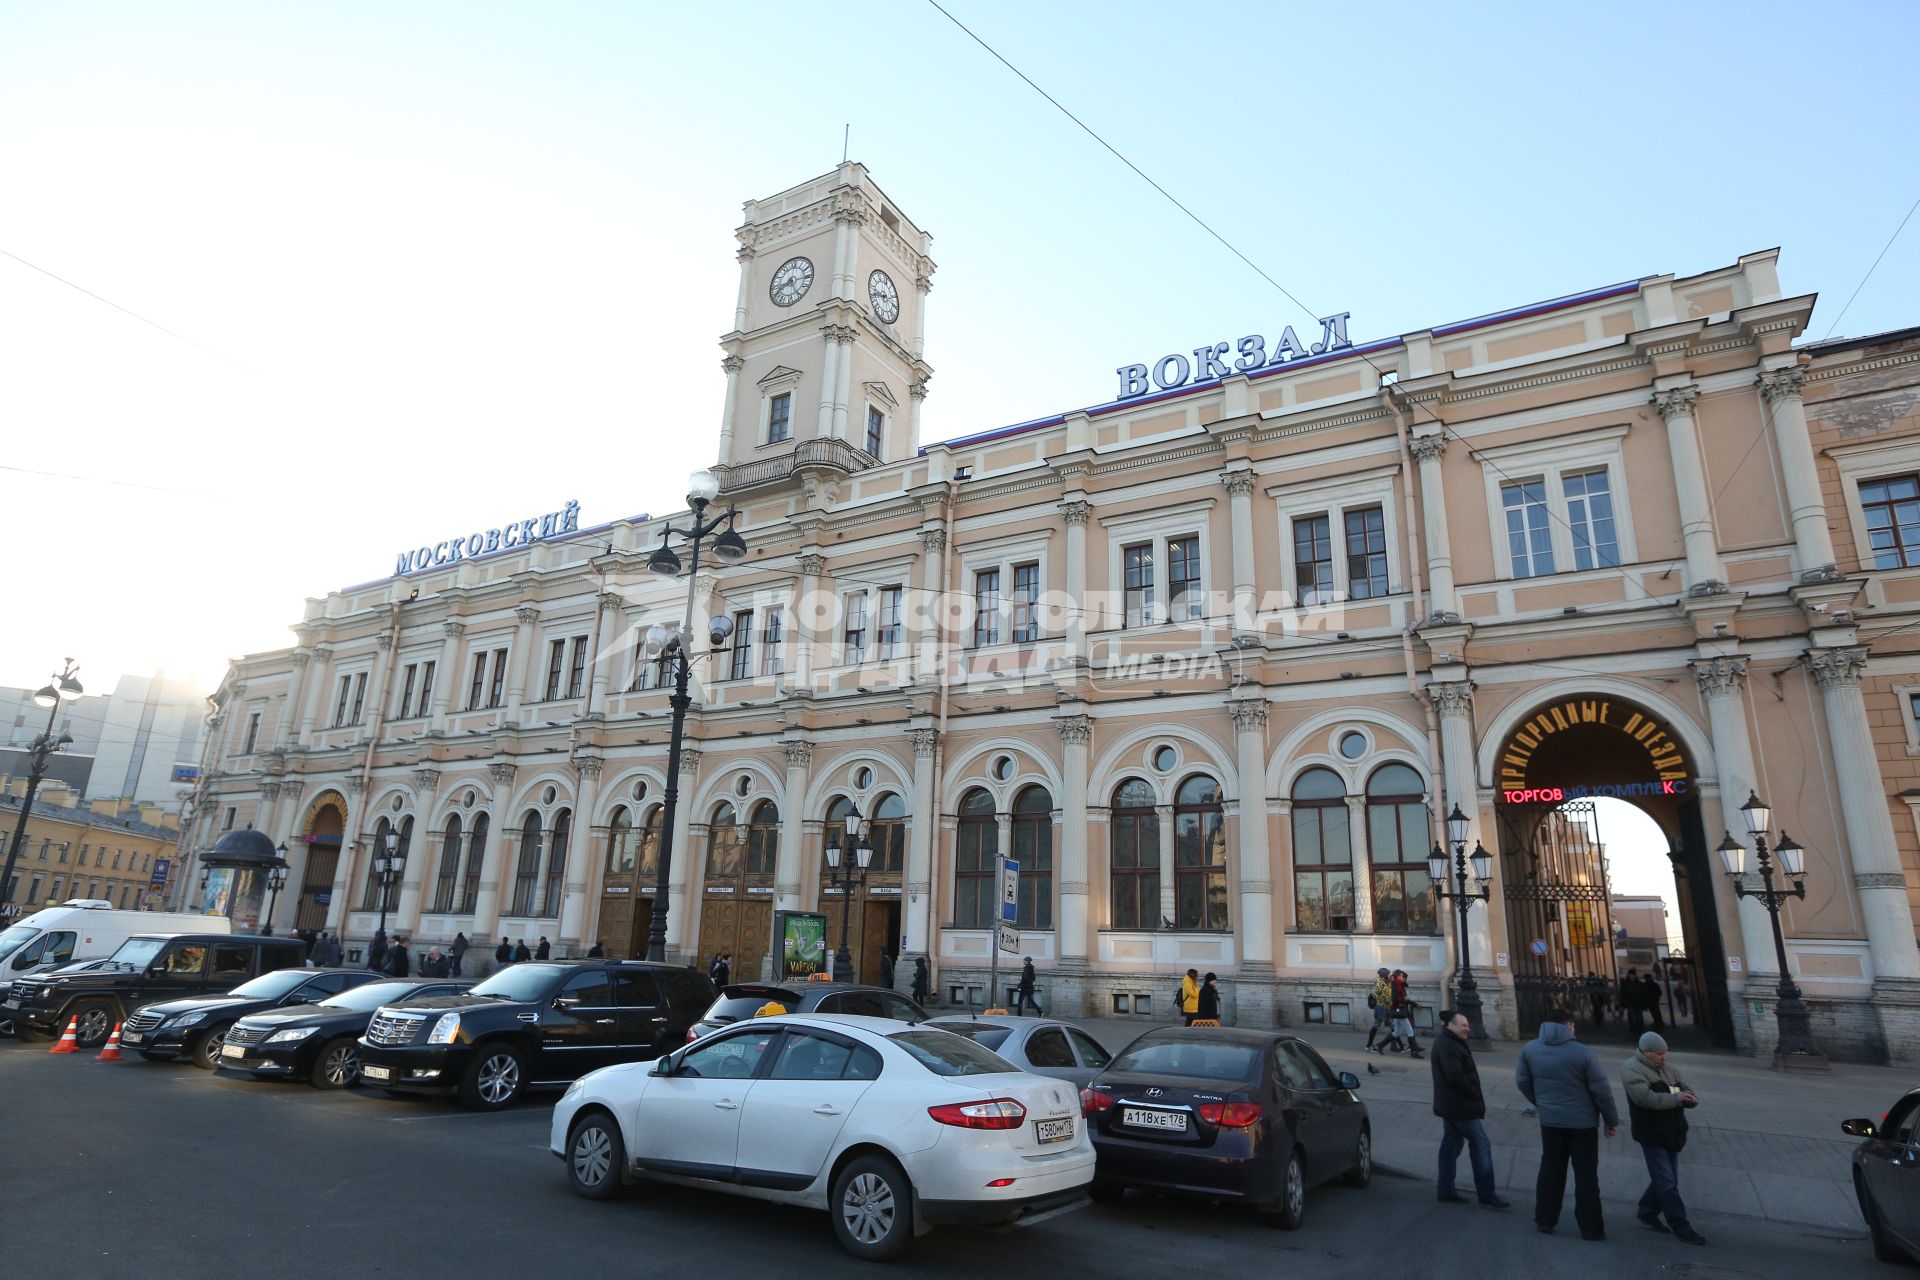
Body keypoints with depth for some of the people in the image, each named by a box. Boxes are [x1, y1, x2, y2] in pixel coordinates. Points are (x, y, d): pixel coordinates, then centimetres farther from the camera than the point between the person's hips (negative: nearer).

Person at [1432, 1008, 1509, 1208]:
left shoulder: (1448, 1042, 15)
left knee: (1451, 1145, 13)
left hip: (1450, 1105, 11)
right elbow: (1455, 1076, -26)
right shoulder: (1448, 1046, -20)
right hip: (1460, 1106, -11)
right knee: (1481, 1145, -4)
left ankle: (1446, 1191, 17)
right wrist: (1476, 1096, -15)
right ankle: (1487, 1195, 2)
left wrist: (1474, 1096, 8)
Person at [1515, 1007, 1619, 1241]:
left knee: (1551, 1169, 13)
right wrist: (1612, 1120, 2)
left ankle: (1545, 1221, 19)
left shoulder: (1530, 1049, -2)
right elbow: (1601, 1090, -11)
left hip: (1550, 1121, 3)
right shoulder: (1583, 1052, -15)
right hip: (1582, 1122, -3)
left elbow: (1522, 1081, 5)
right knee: (1585, 1174, 7)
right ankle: (1591, 1229, 12)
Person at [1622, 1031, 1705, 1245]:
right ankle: (1681, 1228, 4)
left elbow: (1686, 1090, 13)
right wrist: (1676, 1098, -23)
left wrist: (1690, 1097, -11)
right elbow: (1646, 1098, -26)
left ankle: (1647, 1213, 31)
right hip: (1652, 1136, -8)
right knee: (1668, 1183, -3)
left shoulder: (1666, 1069, 13)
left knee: (1664, 1179, 16)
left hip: (1671, 1135, 8)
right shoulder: (1632, 1070, -14)